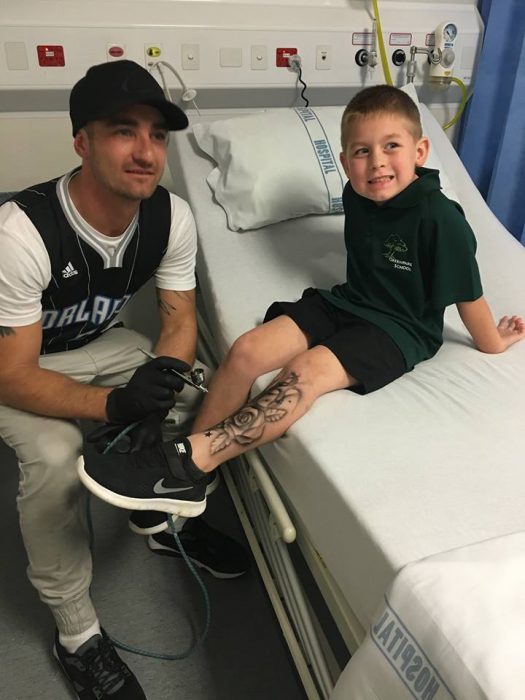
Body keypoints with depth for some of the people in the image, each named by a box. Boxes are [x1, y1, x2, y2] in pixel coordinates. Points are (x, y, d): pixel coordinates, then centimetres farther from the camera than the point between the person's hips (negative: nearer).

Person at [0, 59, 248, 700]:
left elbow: (179, 317, -10)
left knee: (201, 396, -13)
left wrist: (160, 382, -30)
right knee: (55, 453, -31)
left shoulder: (172, 217, -19)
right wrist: (113, 404, -42)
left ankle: (159, 517, 16)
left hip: (97, 342, 5)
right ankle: (75, 632, -6)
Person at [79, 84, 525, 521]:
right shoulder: (358, 196, 0)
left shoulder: (439, 217, -19)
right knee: (247, 351, -15)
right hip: (347, 302, 6)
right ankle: (183, 481, -14)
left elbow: (466, 292, -10)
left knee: (305, 373, -33)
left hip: (401, 327, -5)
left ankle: (191, 460, -33)